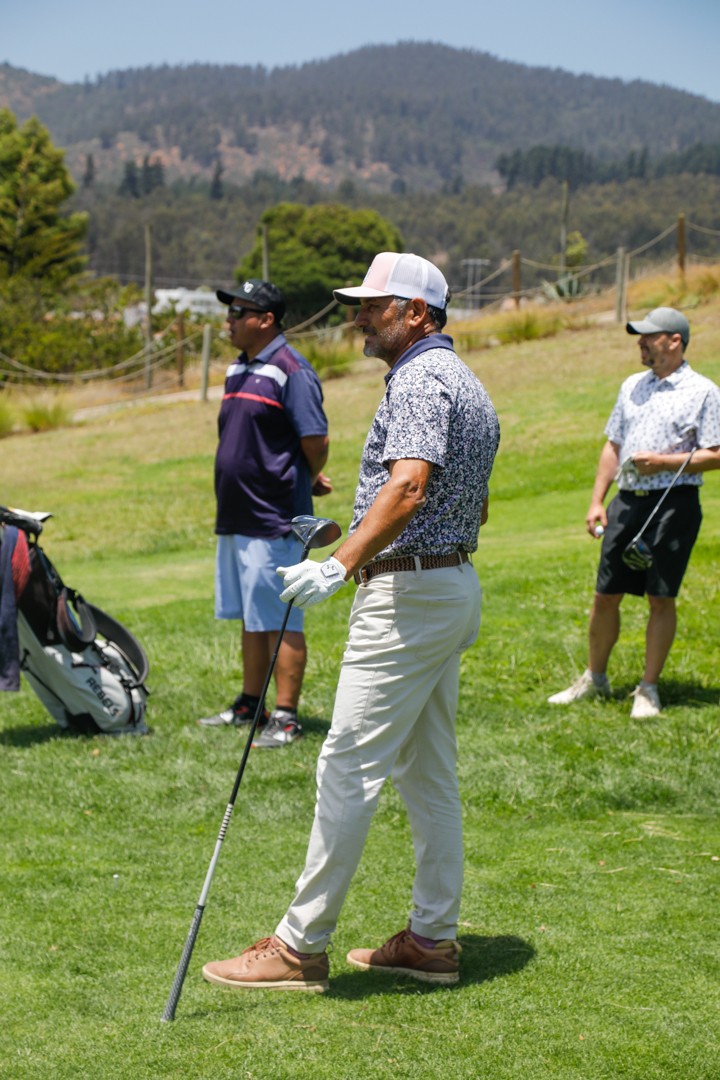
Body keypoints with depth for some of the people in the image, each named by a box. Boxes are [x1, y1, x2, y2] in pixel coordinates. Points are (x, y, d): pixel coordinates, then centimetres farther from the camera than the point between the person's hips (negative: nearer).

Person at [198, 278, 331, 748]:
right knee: (251, 618, 18)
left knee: (280, 622, -5)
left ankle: (286, 717, -1)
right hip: (235, 516, 9)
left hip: (274, 521, -9)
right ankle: (249, 704, 28)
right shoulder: (239, 369, 14)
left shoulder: (289, 370, -14)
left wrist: (307, 483, 1)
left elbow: (316, 441, -17)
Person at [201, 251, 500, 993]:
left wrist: (340, 565, -38)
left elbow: (408, 487, -31)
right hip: (455, 587, 11)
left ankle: (301, 946, -4)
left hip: (405, 594, -11)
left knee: (348, 768, -8)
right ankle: (433, 938, 17)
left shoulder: (420, 380, -15)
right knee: (428, 771, 13)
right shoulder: (466, 383, 17)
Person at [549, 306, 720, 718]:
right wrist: (597, 500, 12)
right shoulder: (633, 386, 16)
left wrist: (663, 462, -16)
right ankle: (595, 679, 22)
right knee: (605, 595, 7)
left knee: (662, 598, -1)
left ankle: (649, 688, 9)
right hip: (627, 501, 6)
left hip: (674, 503, -5)